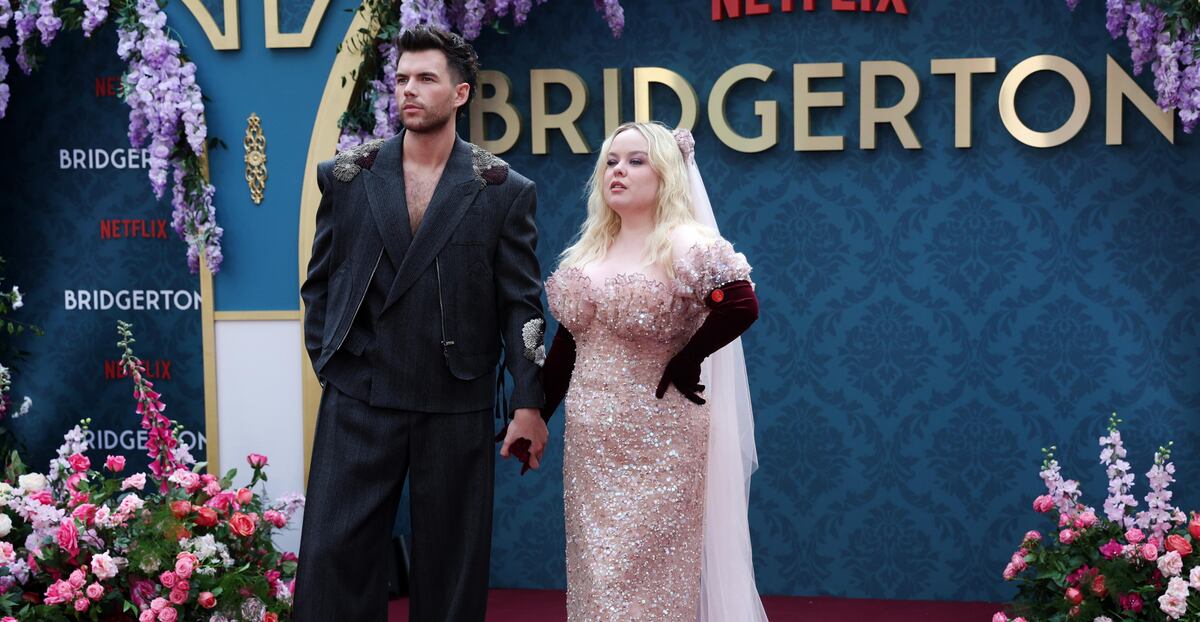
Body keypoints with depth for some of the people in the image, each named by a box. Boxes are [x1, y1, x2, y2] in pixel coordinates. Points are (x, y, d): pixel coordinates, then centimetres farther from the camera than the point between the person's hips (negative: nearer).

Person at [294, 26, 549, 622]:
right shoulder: (345, 177, 5)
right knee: (332, 555, 1)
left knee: (451, 563, 8)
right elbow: (319, 282, 12)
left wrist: (528, 403, -5)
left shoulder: (504, 191, 0)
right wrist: (325, 362, 4)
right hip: (358, 400, 1)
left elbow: (522, 303, 0)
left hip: (457, 407, -1)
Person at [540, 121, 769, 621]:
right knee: (596, 573, 11)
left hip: (656, 441, -6)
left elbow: (742, 305, -24)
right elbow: (566, 343, 13)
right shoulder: (588, 251, 9)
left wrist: (683, 364, -16)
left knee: (647, 573, -1)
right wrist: (535, 416, 12)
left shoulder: (686, 245, -11)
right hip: (590, 442, 6)